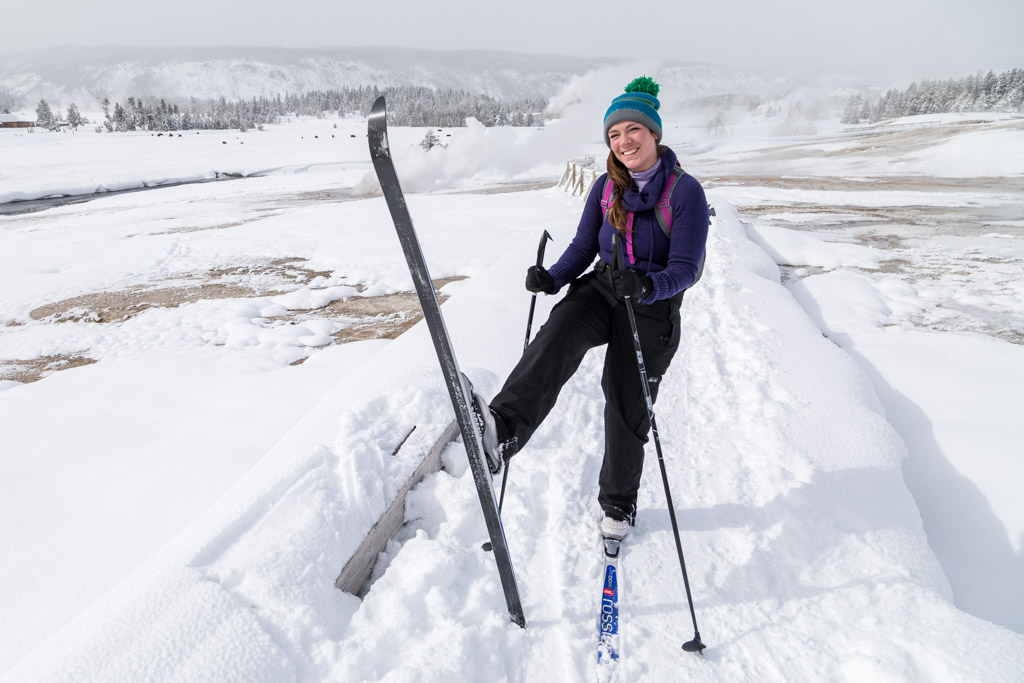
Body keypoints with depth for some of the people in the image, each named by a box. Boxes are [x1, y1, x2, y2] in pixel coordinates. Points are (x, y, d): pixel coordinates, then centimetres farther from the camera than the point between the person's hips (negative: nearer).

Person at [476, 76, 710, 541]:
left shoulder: (685, 190, -10)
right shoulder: (606, 187, 4)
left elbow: (685, 268, -15)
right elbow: (582, 247, 5)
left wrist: (648, 286, -37)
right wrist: (551, 279, -16)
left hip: (652, 307, -3)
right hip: (600, 290, 3)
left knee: (628, 411, 3)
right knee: (560, 332, -32)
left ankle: (619, 505, 28)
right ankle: (503, 428, -51)